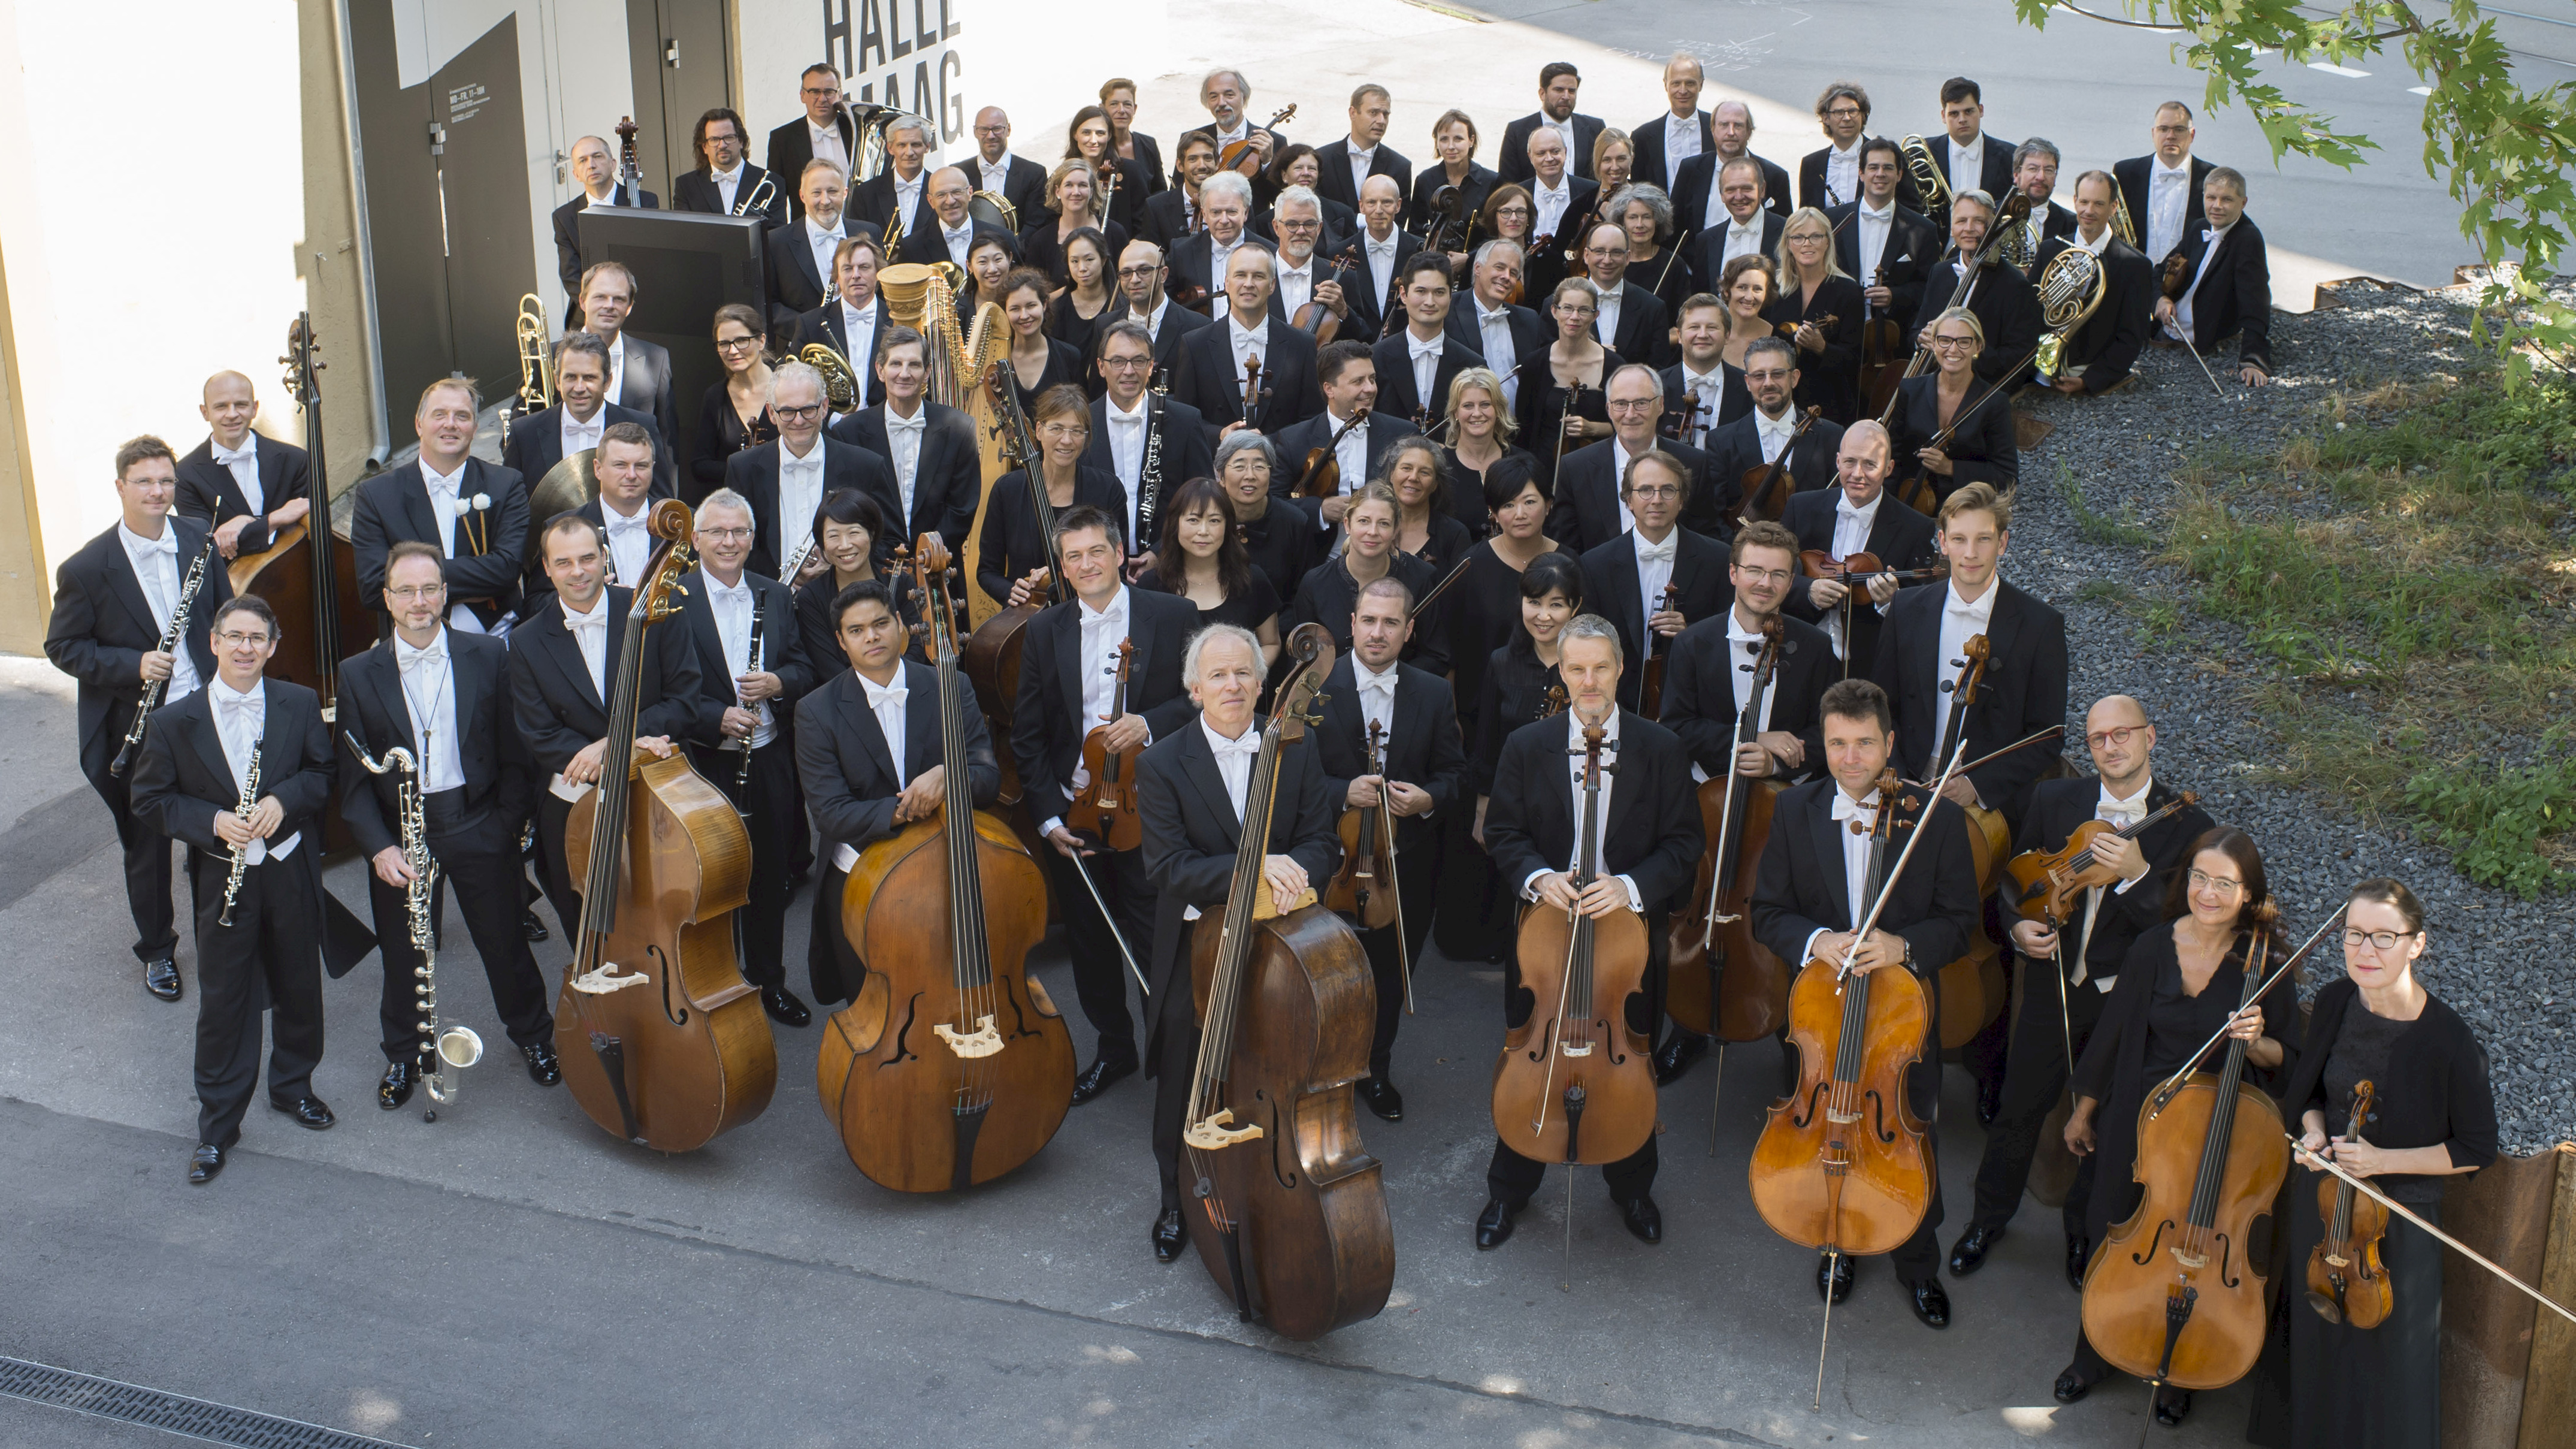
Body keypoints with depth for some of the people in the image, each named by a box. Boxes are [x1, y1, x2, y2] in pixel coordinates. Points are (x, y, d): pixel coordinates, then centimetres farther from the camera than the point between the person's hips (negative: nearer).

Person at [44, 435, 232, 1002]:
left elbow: (225, 610, 14)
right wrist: (132, 666, -20)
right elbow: (62, 647, -7)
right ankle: (157, 949, 30)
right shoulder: (86, 569, -13)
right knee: (147, 846, 10)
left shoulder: (200, 539, -1)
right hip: (136, 733, -3)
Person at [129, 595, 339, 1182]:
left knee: (299, 988, 15)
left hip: (291, 871, 2)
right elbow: (151, 800, -3)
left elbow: (325, 774, 3)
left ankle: (293, 1085, 38)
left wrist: (284, 798, -17)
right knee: (223, 1001, 4)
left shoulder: (301, 705, -2)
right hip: (222, 880, -2)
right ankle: (217, 1125, 16)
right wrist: (214, 821, -18)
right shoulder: (174, 721, -7)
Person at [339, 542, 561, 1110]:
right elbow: (353, 776, -4)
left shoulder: (489, 657, -2)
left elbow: (512, 753, 1)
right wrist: (378, 846, -15)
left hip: (479, 827, 0)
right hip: (400, 832, 0)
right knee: (402, 951, 12)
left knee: (504, 939, 11)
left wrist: (507, 825, -4)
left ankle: (534, 1036, 34)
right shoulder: (358, 674, -2)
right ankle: (405, 1054, 33)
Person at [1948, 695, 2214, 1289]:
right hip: (2055, 985, 2)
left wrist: (2136, 875, -33)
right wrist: (2019, 926, -12)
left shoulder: (2188, 826, -12)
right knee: (2019, 1111, 11)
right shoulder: (2053, 800, -3)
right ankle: (1989, 1217, 35)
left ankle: (2083, 1227, 39)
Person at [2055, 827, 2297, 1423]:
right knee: (2113, 1235, 15)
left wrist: (2256, 1043, -25)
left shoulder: (2265, 964, -13)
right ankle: (2096, 1355, 41)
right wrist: (2085, 1109, 13)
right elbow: (2115, 1031, 3)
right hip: (2140, 1119, 2)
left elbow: (2287, 1058, -2)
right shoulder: (2153, 948, -8)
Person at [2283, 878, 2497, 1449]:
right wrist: (2314, 1133, -11)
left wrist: (2382, 1160, -20)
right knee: (2316, 1347, 22)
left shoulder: (2449, 1041, -24)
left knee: (2389, 1368, 10)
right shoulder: (2335, 1004, -9)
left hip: (2399, 1220, -5)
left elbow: (2477, 1149, -12)